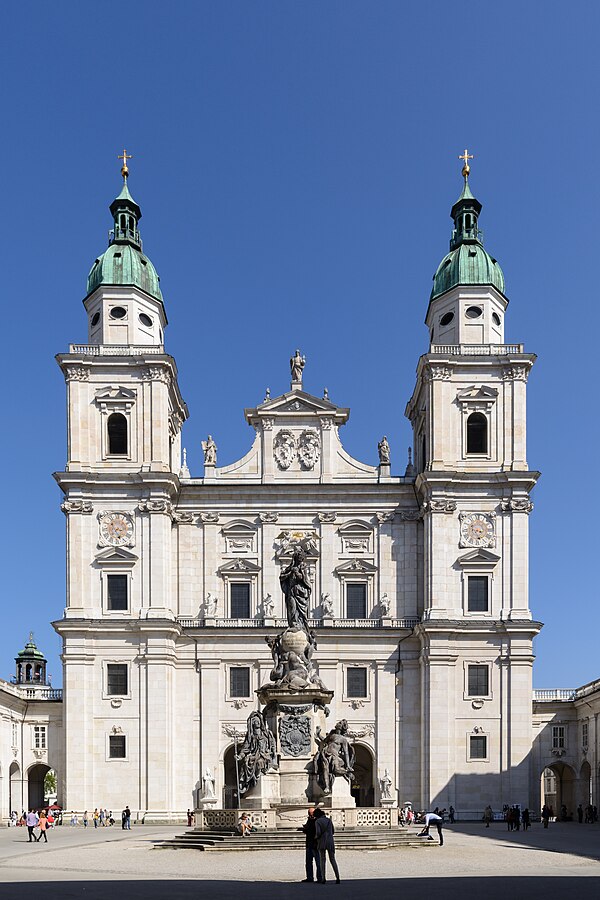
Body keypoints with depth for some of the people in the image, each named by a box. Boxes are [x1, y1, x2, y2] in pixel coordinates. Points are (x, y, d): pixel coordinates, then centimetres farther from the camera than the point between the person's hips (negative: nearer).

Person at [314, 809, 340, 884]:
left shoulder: (318, 821, -6)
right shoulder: (329, 820, 9)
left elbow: (318, 832, -15)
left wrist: (316, 837, 6)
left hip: (322, 842, -3)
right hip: (330, 842, 3)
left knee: (323, 860, 6)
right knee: (332, 860, 9)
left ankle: (323, 879, -1)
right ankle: (337, 878, -2)